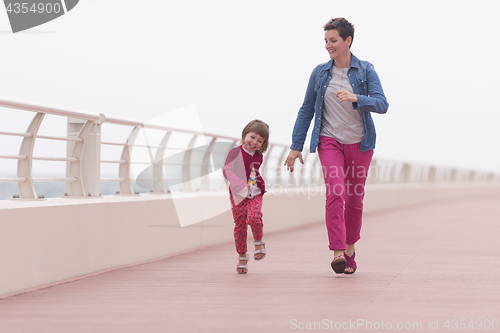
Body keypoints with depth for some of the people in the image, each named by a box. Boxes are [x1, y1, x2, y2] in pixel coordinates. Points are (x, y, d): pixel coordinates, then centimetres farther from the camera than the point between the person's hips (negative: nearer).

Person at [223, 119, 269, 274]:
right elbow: (227, 170, -18)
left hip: (255, 194, 2)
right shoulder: (235, 152, -9)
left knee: (254, 217, -24)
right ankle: (242, 257, 16)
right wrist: (240, 185, -29)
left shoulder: (258, 157, 6)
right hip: (238, 195, -2)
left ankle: (259, 242, 4)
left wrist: (259, 182, 8)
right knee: (239, 225, -1)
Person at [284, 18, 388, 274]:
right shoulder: (320, 73, 2)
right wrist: (296, 146, 5)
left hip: (359, 142, 0)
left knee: (354, 198, 8)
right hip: (330, 140, 0)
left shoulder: (366, 71, -2)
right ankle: (338, 253, -24)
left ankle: (350, 248, 28)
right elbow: (306, 110, 8)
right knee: (335, 192, -19)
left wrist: (356, 98, -30)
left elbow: (382, 104, -12)